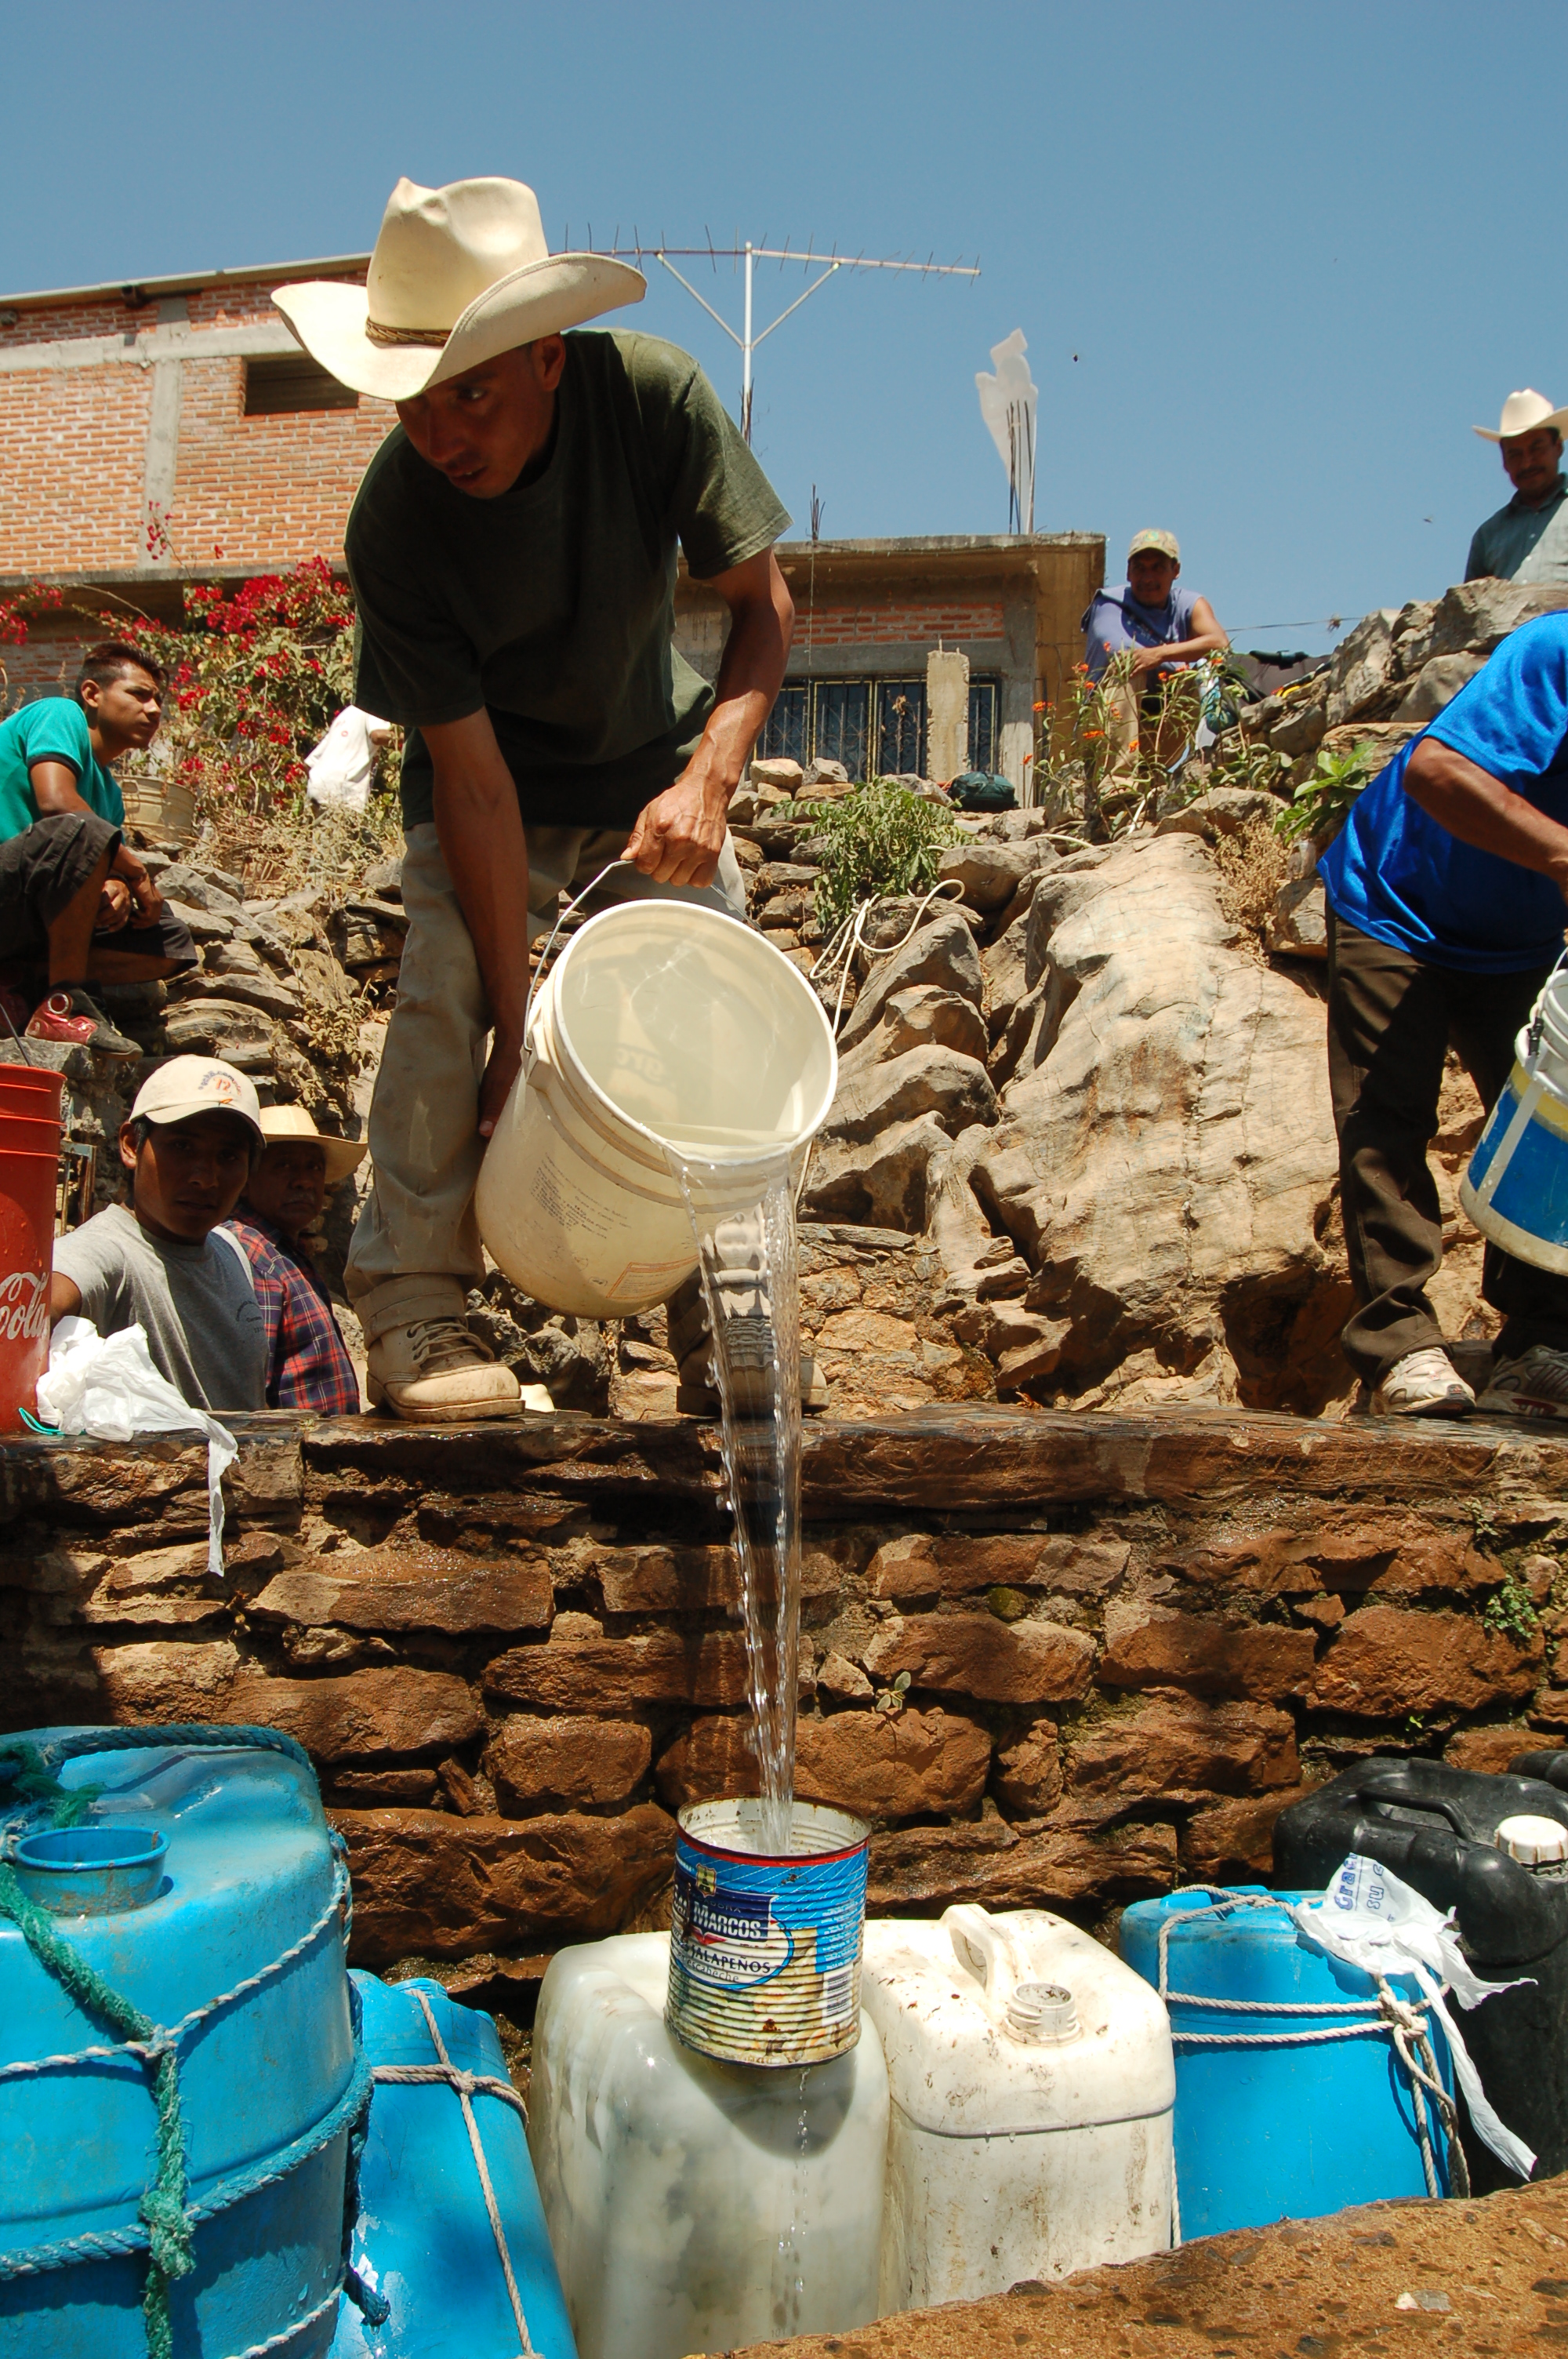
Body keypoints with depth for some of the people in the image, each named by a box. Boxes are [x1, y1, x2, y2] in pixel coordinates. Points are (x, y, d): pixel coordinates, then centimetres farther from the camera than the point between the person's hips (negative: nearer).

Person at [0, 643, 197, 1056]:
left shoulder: (109, 789, 21)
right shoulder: (60, 714, -3)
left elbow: (107, 874, 14)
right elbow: (55, 802, -22)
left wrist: (118, 891, -12)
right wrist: (137, 874, -16)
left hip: (36, 920, 9)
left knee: (172, 947, 4)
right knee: (84, 832, -34)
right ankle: (62, 1007, -30)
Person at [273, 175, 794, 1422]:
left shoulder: (654, 396, -25)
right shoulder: (392, 525, -28)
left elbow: (763, 601, -14)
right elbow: (473, 777, -28)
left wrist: (710, 777, -31)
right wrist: (516, 1023, -29)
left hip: (657, 762, 2)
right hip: (490, 775, -1)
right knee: (445, 993, -24)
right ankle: (414, 1302, -15)